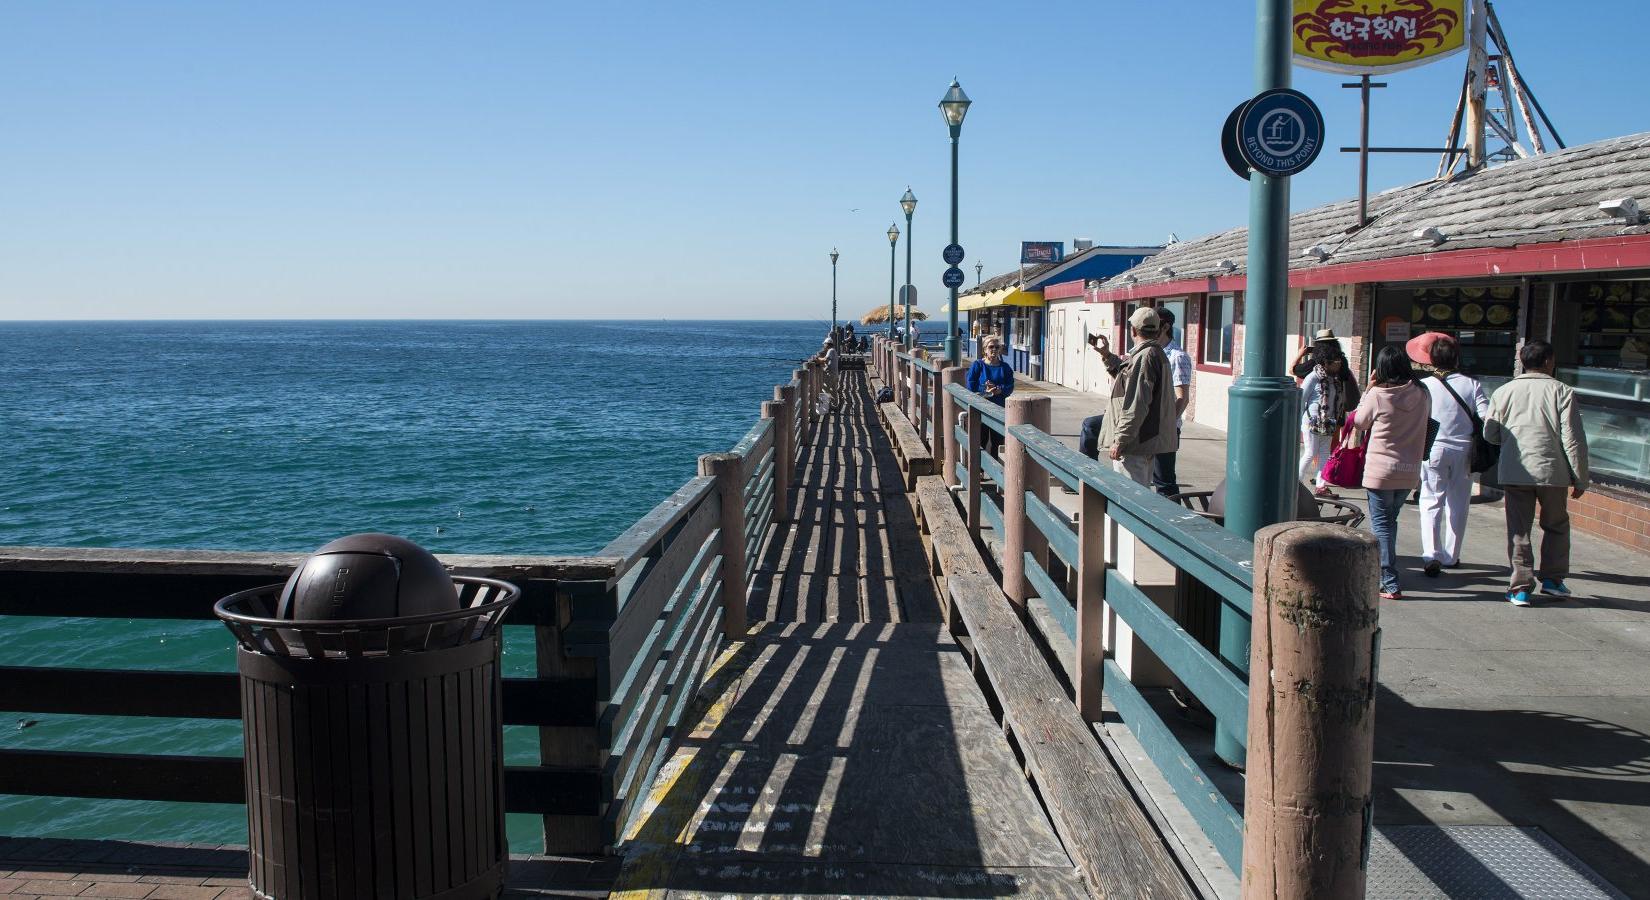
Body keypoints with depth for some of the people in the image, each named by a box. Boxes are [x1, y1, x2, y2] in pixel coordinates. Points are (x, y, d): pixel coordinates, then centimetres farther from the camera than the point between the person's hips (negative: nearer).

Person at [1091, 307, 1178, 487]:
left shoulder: (1144, 357, -20)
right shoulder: (1157, 353, 14)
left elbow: (1136, 406, -25)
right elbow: (1127, 378, 32)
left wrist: (1120, 441, -22)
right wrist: (1107, 355, 28)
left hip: (1135, 443, -11)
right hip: (1149, 439, 11)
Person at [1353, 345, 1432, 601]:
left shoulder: (1377, 395, -14)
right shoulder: (1422, 395, -3)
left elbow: (1359, 423, 1)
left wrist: (1368, 388, 5)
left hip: (1381, 470, -5)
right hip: (1410, 471, 5)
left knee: (1381, 524, 2)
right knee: (1389, 521, 20)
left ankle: (1391, 584, -3)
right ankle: (1383, 571, 31)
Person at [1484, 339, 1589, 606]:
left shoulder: (1504, 392, 2)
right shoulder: (1562, 392, -5)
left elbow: (1490, 434, 7)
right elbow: (1573, 439, -6)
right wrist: (1580, 479, 1)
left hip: (1514, 471, 1)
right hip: (1552, 471, -1)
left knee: (1518, 530, 6)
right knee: (1556, 526, 19)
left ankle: (1521, 588, 4)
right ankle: (1552, 579, 22)